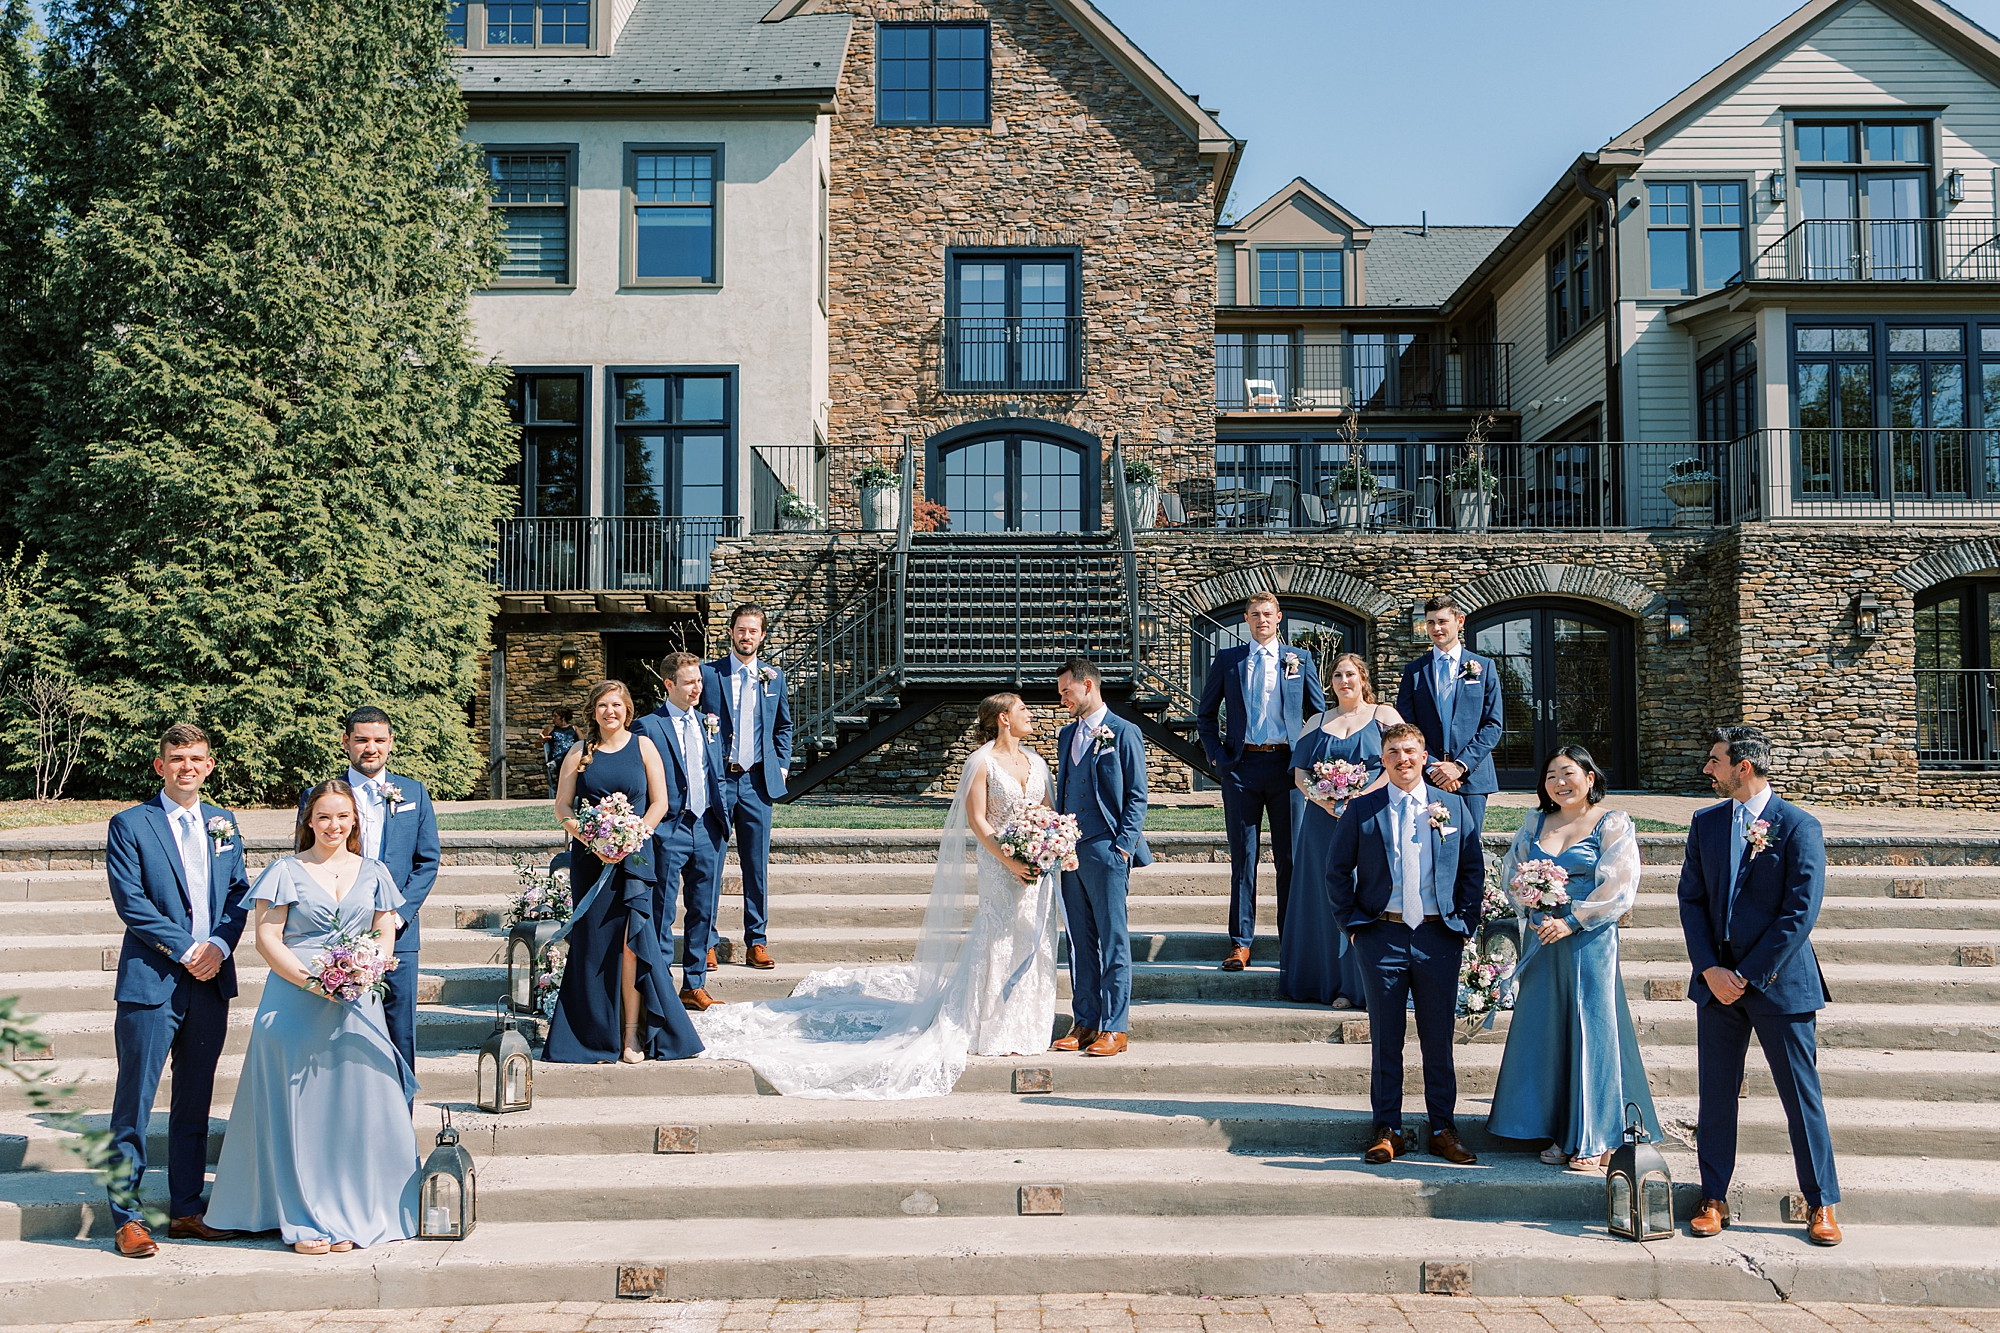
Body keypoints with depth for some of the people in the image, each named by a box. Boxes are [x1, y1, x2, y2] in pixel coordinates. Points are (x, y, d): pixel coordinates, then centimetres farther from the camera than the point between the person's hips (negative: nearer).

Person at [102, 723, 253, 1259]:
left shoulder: (223, 823, 13)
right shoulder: (130, 824, -2)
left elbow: (240, 891, 11)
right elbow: (131, 901, -9)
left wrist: (220, 944, -6)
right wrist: (187, 950, -13)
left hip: (211, 980, 5)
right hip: (151, 981, -4)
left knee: (195, 1103, 11)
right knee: (134, 1104, -1)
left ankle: (186, 1210, 21)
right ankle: (126, 1218, 9)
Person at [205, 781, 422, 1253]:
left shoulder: (373, 873, 13)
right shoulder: (285, 871, 5)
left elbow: (385, 939, 11)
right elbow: (267, 937, -1)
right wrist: (310, 979, -15)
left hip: (357, 1006, 2)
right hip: (296, 1006, -2)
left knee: (356, 1107, -1)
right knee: (298, 1109, -2)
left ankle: (350, 1216, 9)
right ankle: (303, 1218, 8)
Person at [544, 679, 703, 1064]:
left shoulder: (642, 747, 6)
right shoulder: (579, 754, 9)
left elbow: (659, 802, 3)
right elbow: (562, 805, 8)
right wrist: (582, 831, -12)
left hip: (634, 857, -2)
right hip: (590, 858, 2)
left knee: (630, 941, -10)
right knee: (593, 944, 1)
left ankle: (633, 1035, -3)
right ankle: (600, 1036, 10)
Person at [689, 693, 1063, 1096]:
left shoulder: (1036, 762, 11)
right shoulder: (981, 763, -6)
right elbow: (977, 820, -11)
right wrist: (1011, 863, -17)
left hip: (1036, 867, 6)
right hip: (998, 865, -5)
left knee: (1032, 941, 7)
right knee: (997, 942, -3)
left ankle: (1023, 1029, 19)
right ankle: (992, 1030, 10)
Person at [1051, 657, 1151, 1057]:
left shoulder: (1124, 732, -3)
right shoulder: (1066, 735, 17)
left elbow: (1137, 795, -4)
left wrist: (1124, 845, -12)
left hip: (1107, 851, -6)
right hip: (1070, 851, 6)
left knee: (1113, 941, -1)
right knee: (1080, 942, 9)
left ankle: (1115, 1027, 4)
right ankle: (1084, 1022, 16)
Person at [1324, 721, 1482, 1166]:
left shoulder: (1452, 806, 6)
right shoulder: (1362, 809, 2)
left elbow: (1473, 869, 10)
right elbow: (1337, 870, 5)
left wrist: (1464, 922, 3)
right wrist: (1352, 922, -1)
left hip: (1439, 938, 1)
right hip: (1382, 937, -1)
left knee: (1439, 1041, 8)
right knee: (1385, 1041, 6)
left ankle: (1443, 1129, 20)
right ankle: (1388, 1130, 17)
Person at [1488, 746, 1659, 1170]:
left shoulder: (1613, 824, -2)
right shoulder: (1536, 824, 12)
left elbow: (1617, 888, -9)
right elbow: (1511, 872, 13)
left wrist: (1571, 921, -15)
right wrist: (1532, 910, -5)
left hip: (1589, 940, -4)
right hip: (1541, 940, 5)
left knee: (1590, 1030, -1)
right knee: (1546, 1030, 5)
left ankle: (1593, 1140, 9)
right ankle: (1560, 1134, 16)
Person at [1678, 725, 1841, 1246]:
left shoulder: (1799, 827, -7)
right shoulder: (1705, 823, 8)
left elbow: (1801, 912, -12)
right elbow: (1691, 899, 7)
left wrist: (1748, 974, -13)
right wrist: (1710, 970, -5)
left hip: (1780, 981, -4)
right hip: (1717, 982, 4)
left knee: (1802, 1095, 4)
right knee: (1715, 1094, 8)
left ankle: (1821, 1204, 18)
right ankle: (1713, 1199, 18)